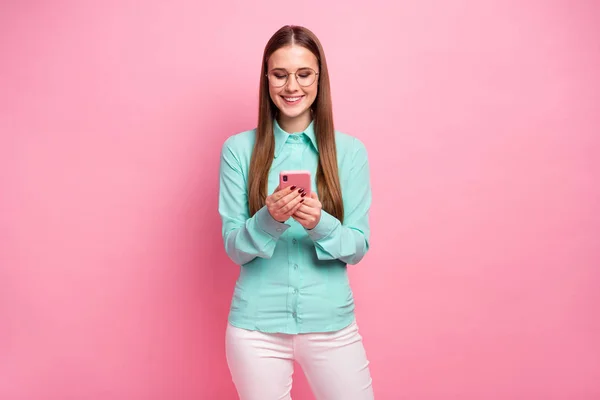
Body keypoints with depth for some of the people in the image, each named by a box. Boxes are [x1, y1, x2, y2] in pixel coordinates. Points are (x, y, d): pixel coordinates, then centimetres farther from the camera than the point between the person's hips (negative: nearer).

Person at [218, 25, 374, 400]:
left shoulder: (350, 151, -1)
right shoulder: (239, 149, -3)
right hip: (256, 325, 0)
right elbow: (234, 247, -3)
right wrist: (269, 219, -23)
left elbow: (359, 247, -2)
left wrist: (321, 224, -22)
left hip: (330, 322, 1)